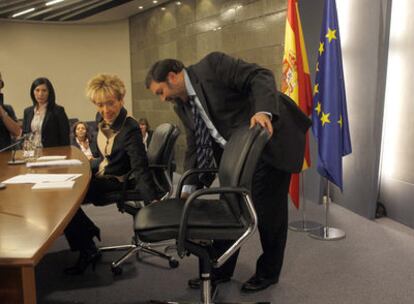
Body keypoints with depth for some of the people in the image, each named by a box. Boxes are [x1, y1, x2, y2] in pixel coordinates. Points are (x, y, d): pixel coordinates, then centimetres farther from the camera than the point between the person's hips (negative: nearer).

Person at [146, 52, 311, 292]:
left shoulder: (213, 65, -15)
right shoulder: (182, 106, 7)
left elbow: (261, 76, -21)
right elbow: (195, 147, 10)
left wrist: (263, 111, -38)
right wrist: (189, 187, 4)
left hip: (271, 140, -7)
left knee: (269, 211, 4)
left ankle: (268, 273, 23)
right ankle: (220, 270, 26)